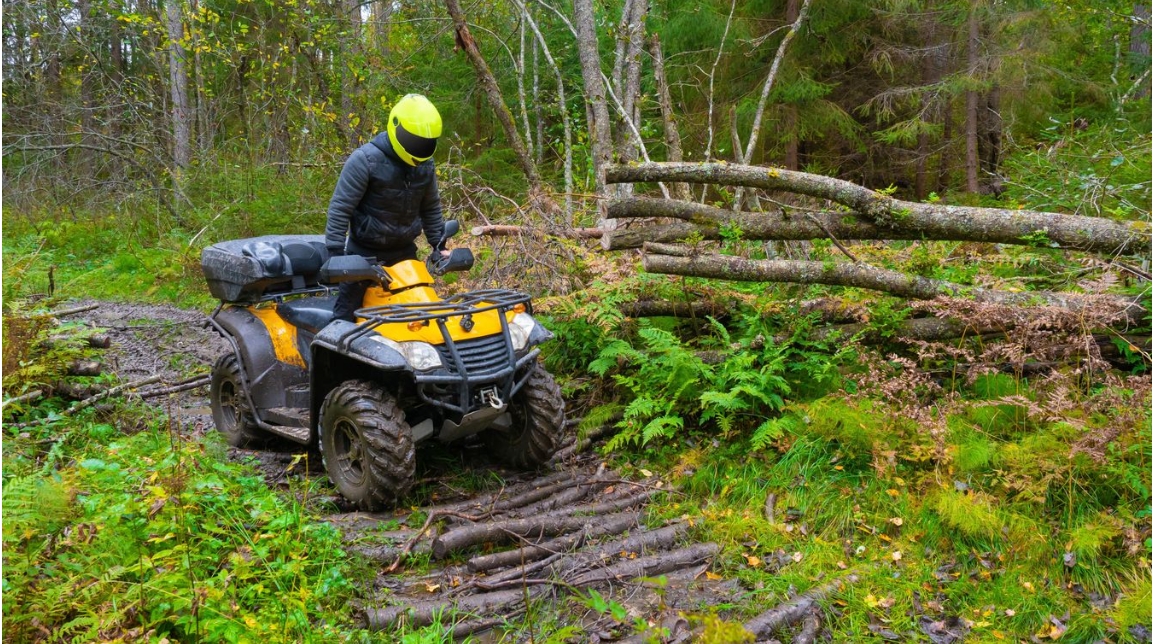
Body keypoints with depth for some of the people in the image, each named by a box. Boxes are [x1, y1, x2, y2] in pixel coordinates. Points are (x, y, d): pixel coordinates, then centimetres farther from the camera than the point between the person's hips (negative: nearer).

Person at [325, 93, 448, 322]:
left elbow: (431, 208, 15)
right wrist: (335, 253, -21)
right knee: (346, 315, -1)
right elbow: (339, 207, -17)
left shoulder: (425, 164, 2)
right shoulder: (366, 159, -18)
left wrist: (439, 245, 11)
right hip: (364, 253, -5)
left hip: (405, 252, 6)